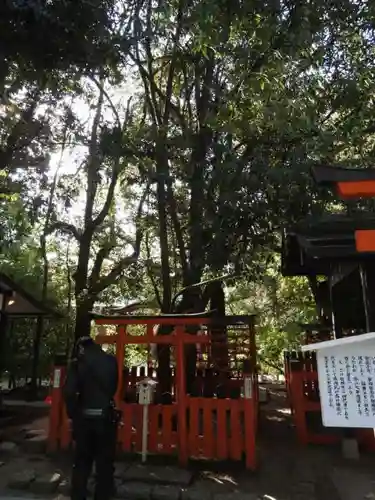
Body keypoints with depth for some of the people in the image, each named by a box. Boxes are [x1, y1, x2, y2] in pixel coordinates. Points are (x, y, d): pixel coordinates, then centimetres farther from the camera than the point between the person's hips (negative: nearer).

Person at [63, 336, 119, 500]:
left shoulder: (79, 362, -5)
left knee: (82, 461, 16)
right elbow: (113, 387, 10)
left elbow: (69, 392, -13)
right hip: (107, 417, 1)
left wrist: (74, 414, -4)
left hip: (84, 417, 0)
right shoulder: (111, 361, 3)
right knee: (105, 462, 12)